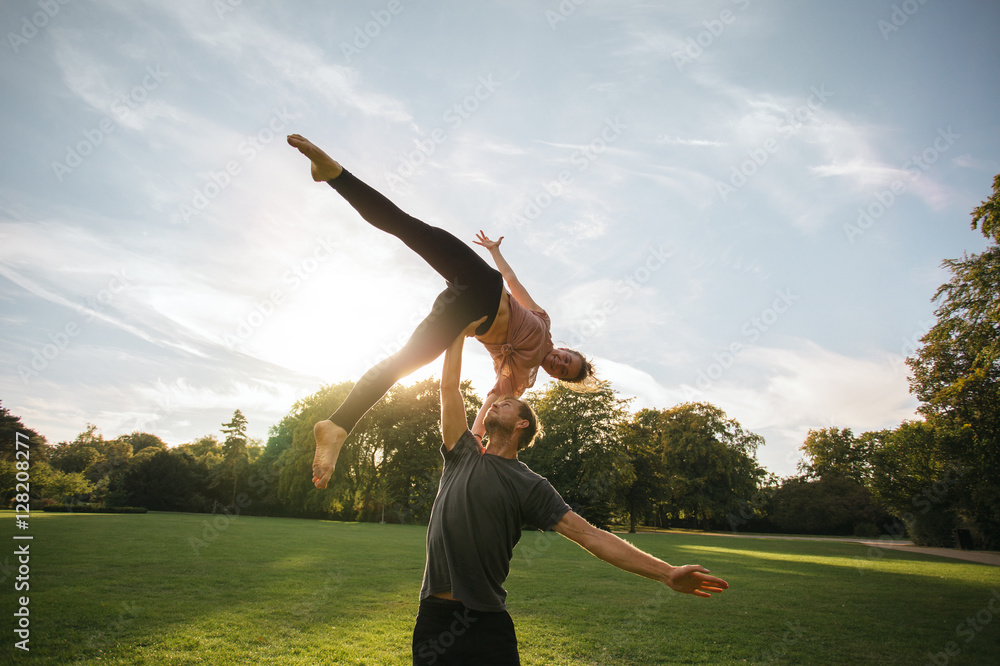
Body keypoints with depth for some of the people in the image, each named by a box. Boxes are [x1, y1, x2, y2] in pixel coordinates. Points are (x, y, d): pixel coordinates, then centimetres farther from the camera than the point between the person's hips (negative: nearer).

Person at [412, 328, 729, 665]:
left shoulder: (530, 485, -1)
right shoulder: (464, 455, 7)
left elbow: (588, 534, -8)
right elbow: (449, 386, 6)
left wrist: (667, 572, -15)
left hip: (487, 622, -2)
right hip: (434, 614, 3)